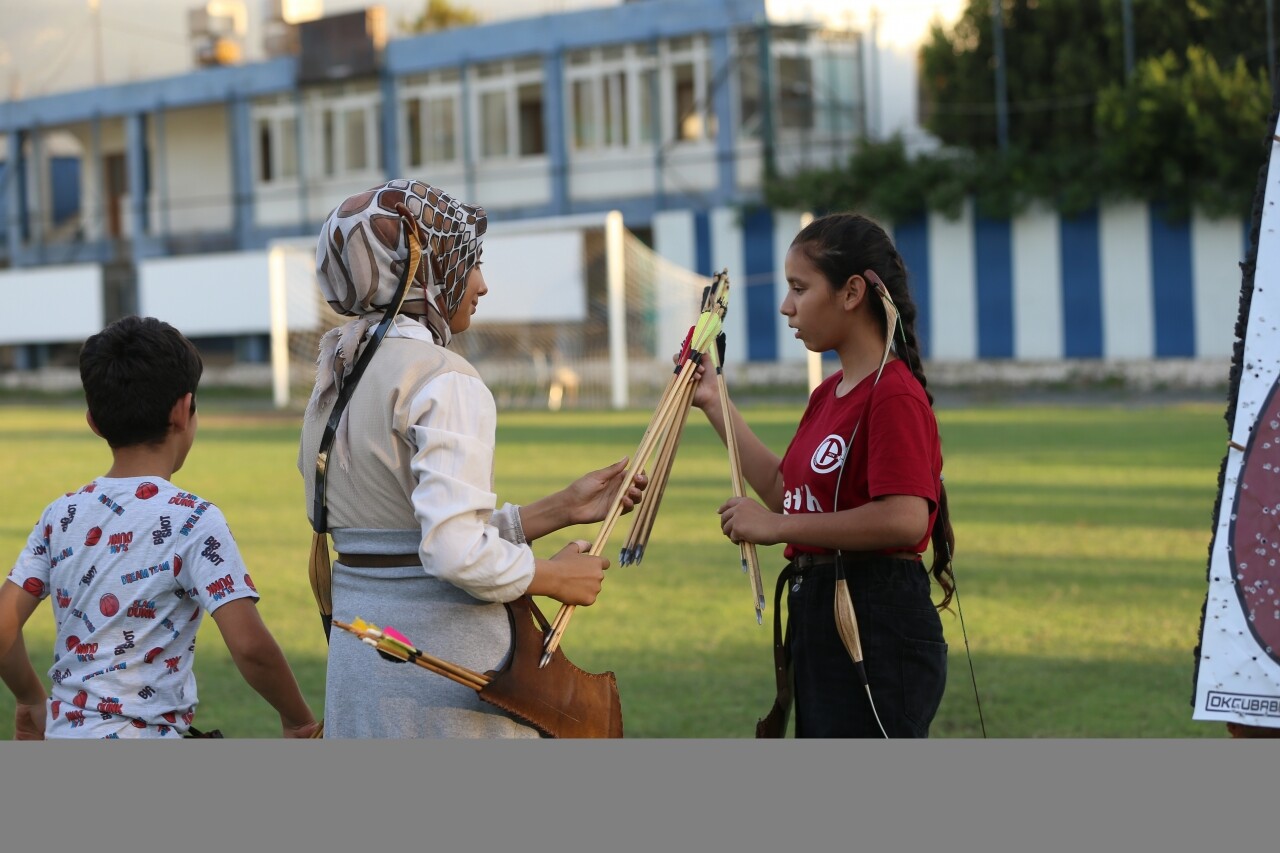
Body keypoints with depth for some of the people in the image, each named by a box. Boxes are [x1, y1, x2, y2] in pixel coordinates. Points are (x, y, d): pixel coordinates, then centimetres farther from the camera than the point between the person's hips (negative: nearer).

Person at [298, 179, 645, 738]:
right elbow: (457, 554, -24)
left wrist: (562, 509, 14)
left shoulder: (337, 378, 12)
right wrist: (556, 577, -7)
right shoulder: (444, 381, -14)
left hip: (356, 660, 8)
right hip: (441, 665, -8)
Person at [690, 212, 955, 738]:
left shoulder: (894, 394, -17)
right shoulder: (827, 395, 13)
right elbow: (787, 492, 21)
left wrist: (778, 526, -21)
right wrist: (715, 405, 21)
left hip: (879, 634, -10)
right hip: (820, 622, 10)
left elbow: (904, 518, -27)